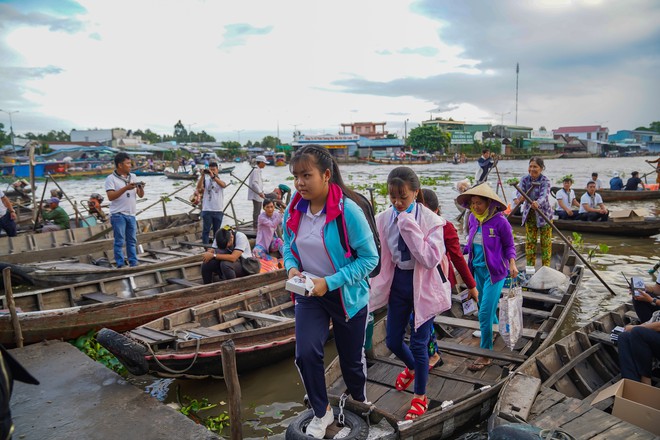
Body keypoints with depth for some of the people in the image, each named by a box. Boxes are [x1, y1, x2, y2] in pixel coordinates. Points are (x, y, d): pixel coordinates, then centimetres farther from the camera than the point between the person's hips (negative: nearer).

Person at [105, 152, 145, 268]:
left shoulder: (133, 177, 10)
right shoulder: (111, 178, -5)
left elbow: (140, 195, 10)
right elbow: (110, 197, -15)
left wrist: (141, 188, -12)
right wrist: (126, 188, -21)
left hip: (131, 214, 6)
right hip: (118, 215, -5)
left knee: (132, 241, 11)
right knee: (119, 241, -1)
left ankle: (133, 263, 19)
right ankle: (120, 265, 4)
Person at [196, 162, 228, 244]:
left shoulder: (221, 179, 3)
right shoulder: (206, 179, 3)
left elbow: (223, 185, -21)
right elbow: (199, 188, -13)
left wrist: (213, 176, -32)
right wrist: (202, 176, -24)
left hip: (218, 210, 1)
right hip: (207, 209, -1)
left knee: (217, 231, 12)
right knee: (206, 230, 0)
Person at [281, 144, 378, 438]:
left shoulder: (348, 210, -24)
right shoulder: (294, 210, -8)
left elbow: (369, 258, -20)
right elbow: (288, 246, 9)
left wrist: (330, 282, -26)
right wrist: (291, 267, -13)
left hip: (347, 294, -3)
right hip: (309, 294, 4)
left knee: (351, 358, 14)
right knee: (306, 353, -11)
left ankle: (359, 403, 48)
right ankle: (321, 412, 18)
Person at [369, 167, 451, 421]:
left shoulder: (431, 220, -18)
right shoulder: (383, 220, -6)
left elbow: (431, 259, -27)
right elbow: (381, 257, 2)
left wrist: (409, 225, -29)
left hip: (423, 285, -4)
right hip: (397, 282, 5)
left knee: (418, 343, 2)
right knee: (393, 341, 14)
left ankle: (420, 396, 28)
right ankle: (413, 367, 50)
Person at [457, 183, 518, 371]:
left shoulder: (499, 221, -17)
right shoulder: (473, 218, 0)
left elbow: (509, 245, -6)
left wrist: (512, 263, -19)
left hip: (494, 272, -6)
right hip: (478, 270, 6)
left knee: (485, 313, -7)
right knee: (487, 309, 19)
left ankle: (485, 354, 6)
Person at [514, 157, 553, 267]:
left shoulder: (545, 181, -17)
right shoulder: (525, 179, -5)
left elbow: (544, 196, -33)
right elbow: (520, 193, -19)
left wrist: (537, 203, -55)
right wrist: (519, 199, -44)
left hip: (544, 214, -3)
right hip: (529, 214, 3)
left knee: (546, 242, 2)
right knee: (530, 241, 7)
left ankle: (546, 266, 13)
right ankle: (530, 266, 17)